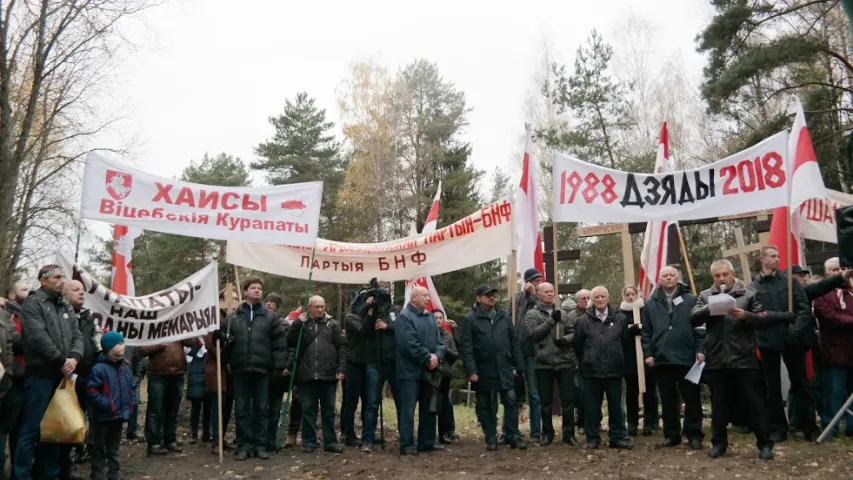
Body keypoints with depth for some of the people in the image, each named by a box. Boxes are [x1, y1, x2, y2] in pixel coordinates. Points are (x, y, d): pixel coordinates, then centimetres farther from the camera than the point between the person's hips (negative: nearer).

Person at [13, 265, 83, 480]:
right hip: (40, 375, -7)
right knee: (32, 428, -6)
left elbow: (77, 336, 12)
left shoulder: (64, 306, 15)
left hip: (61, 376, 7)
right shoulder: (32, 303, -6)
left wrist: (74, 357, -7)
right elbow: (38, 337, -18)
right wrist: (61, 361, -15)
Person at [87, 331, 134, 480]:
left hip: (119, 415, 7)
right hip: (103, 416, -7)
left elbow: (130, 389, 17)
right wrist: (108, 405, -22)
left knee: (114, 448, 18)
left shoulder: (125, 367, 8)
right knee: (99, 449, 6)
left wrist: (129, 406, 8)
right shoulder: (99, 368, -17)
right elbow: (92, 391, -20)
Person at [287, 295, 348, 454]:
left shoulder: (333, 324, 5)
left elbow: (342, 347, 1)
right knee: (308, 410, 7)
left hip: (329, 374, 0)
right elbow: (290, 343, 0)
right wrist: (297, 324, -9)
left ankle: (330, 442, 15)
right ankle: (309, 442, 16)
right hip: (307, 375, 1)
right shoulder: (302, 324, 8)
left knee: (329, 410, 8)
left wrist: (341, 369, -7)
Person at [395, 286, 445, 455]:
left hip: (428, 371, 8)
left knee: (429, 409, 13)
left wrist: (437, 356, -10)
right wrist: (428, 358, -17)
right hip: (410, 371, -8)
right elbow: (410, 344, -22)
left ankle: (427, 442, 23)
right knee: (408, 410, -2)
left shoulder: (430, 316, 13)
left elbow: (439, 341, 10)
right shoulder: (404, 316, -12)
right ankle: (407, 445, 5)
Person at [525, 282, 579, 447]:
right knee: (545, 401, 7)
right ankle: (547, 433, 20)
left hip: (565, 362, 2)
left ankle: (569, 433, 13)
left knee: (568, 399, 2)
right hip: (544, 363, -2)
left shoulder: (562, 314, 12)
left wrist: (566, 339, -11)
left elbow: (573, 333, 10)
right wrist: (551, 320, -14)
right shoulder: (532, 314, 3)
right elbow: (533, 333, -12)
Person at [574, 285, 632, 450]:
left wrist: (619, 360, 11)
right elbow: (578, 345, 8)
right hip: (591, 371, 0)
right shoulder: (583, 321, 1)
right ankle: (592, 438, 15)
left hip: (614, 370, 0)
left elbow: (626, 342, 9)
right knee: (592, 406, 6)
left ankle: (617, 437, 18)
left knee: (616, 405, 8)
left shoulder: (620, 318, 2)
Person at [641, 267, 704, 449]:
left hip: (687, 357, -2)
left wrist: (700, 349, -8)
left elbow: (700, 326, 0)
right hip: (661, 359, 2)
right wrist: (647, 353, 0)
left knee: (692, 397, 3)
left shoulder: (690, 300, 3)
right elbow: (646, 332, 8)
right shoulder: (651, 304, 9)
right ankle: (671, 434, 18)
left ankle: (694, 434, 14)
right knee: (668, 399, 9)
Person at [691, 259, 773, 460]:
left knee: (754, 403, 4)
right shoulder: (705, 296, 10)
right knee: (718, 404, 11)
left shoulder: (748, 293, 3)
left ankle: (765, 443, 15)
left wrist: (745, 315, -18)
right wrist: (710, 307, -16)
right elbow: (693, 318, -1)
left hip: (744, 359, -2)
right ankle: (718, 442, 22)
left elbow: (764, 319, -1)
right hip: (716, 360, 2)